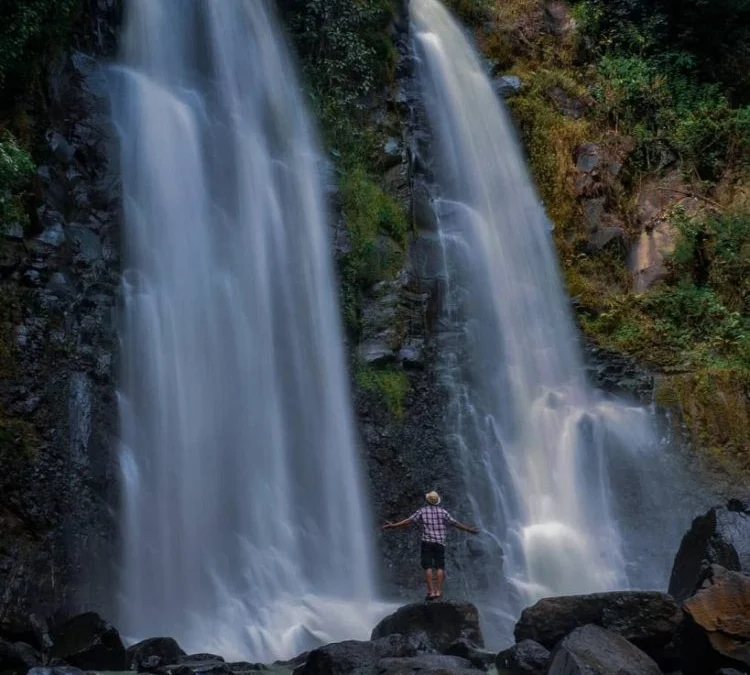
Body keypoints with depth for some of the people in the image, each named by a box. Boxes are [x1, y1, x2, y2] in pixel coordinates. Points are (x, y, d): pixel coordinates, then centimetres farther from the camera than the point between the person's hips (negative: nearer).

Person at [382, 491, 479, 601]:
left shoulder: (422, 511, 2)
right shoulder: (442, 511, 6)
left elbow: (409, 520, -3)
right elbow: (455, 523, 8)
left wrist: (393, 525, 2)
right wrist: (469, 529, 18)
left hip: (427, 542, -1)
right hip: (440, 543, 1)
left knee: (428, 567, -1)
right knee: (440, 567, 4)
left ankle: (431, 591, -7)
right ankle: (439, 591, -2)